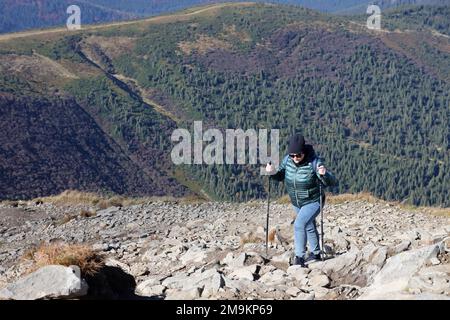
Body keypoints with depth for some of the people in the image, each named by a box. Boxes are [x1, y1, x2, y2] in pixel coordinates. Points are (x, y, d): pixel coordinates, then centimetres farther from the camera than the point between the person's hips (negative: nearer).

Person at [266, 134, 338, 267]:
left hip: (313, 202, -6)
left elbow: (332, 182, -29)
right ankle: (315, 253, 44)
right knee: (309, 226, 24)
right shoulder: (287, 160, -13)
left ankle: (299, 257, -12)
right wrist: (273, 173, -18)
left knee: (299, 225, -23)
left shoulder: (314, 162, -28)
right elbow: (281, 176, 5)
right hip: (296, 203, 6)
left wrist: (324, 174, -51)